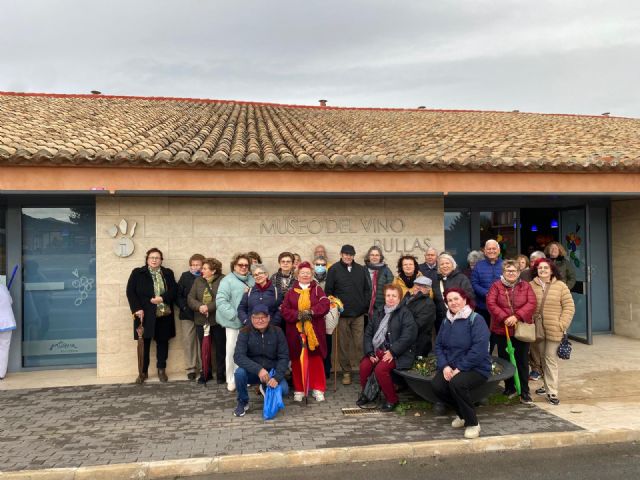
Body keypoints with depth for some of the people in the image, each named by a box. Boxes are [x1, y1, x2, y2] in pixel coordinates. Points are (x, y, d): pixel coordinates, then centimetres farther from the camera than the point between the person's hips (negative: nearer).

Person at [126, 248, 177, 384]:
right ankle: (143, 372, 15)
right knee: (144, 343, 4)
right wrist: (137, 309, -13)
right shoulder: (137, 273, 3)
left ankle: (161, 370, 19)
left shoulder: (168, 273, 10)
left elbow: (174, 290, 2)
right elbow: (130, 292, -3)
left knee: (162, 342, 8)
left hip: (163, 314, 2)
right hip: (145, 314, -2)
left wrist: (163, 298, -15)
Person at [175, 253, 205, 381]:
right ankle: (191, 369, 9)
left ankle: (202, 368, 12)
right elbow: (178, 295, 5)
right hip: (187, 315, 2)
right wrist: (184, 307, -7)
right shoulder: (185, 276, 7)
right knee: (188, 341, 2)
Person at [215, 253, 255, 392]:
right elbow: (221, 301, -16)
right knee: (232, 351, 3)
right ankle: (231, 380, 16)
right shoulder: (228, 280, -8)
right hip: (234, 323, -5)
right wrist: (234, 315, -20)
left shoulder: (252, 280, 11)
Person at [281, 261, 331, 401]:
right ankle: (299, 390, 18)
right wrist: (297, 315, -18)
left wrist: (311, 311, -22)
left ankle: (318, 389, 12)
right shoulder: (291, 291, 7)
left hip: (314, 331, -1)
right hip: (295, 331, 1)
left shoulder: (317, 289, 5)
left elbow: (325, 304, -10)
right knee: (297, 360, 6)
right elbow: (284, 309, -2)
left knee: (316, 359, 2)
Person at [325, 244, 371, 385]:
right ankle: (346, 372, 15)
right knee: (344, 344, 5)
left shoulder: (361, 269, 8)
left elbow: (367, 289, 12)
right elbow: (328, 290, -1)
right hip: (342, 314, -2)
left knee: (361, 343, 2)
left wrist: (365, 305, 4)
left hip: (359, 314, 2)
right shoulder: (334, 269, -1)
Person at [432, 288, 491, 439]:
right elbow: (438, 345, 7)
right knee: (437, 386, -21)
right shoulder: (446, 321, 10)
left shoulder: (476, 319, -12)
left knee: (456, 384, -34)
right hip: (451, 366, 6)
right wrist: (444, 366, -11)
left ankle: (472, 423, -10)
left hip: (476, 368, -6)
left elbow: (479, 348, -22)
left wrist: (460, 369, -22)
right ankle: (462, 413, 8)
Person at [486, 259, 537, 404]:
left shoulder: (526, 286, 4)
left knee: (522, 361, 3)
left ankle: (524, 392, 11)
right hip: (501, 329, 0)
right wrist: (504, 318, -20)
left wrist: (517, 316, -19)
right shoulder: (496, 286, 1)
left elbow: (531, 304, -8)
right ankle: (509, 388, 27)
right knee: (504, 359, 11)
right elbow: (491, 303, -10)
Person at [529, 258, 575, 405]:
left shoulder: (560, 286, -1)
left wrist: (562, 325, -9)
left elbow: (569, 307, -2)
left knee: (550, 358, -5)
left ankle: (552, 391, 1)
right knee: (543, 358, 13)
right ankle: (547, 386, 28)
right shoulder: (531, 286, 4)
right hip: (538, 329, 3)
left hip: (554, 330, -3)